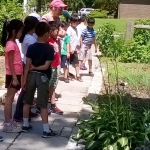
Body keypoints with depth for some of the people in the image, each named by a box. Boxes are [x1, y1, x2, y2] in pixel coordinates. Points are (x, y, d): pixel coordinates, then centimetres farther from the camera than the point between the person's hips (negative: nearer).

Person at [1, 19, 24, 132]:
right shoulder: (11, 45, -17)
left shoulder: (13, 43, 12)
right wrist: (14, 78, -20)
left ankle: (10, 121, 22)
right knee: (9, 99, -3)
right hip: (13, 75, -9)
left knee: (11, 99, 14)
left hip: (16, 74, 9)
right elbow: (10, 63, -19)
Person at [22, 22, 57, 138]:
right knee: (43, 104, -1)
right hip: (42, 76, -4)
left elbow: (27, 65, -3)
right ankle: (46, 130, 3)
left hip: (31, 75, 4)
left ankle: (25, 125, 25)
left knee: (27, 101, 16)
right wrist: (35, 67, -2)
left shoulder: (31, 47, -1)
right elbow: (46, 66, -16)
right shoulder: (49, 48, -11)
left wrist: (24, 79, 1)